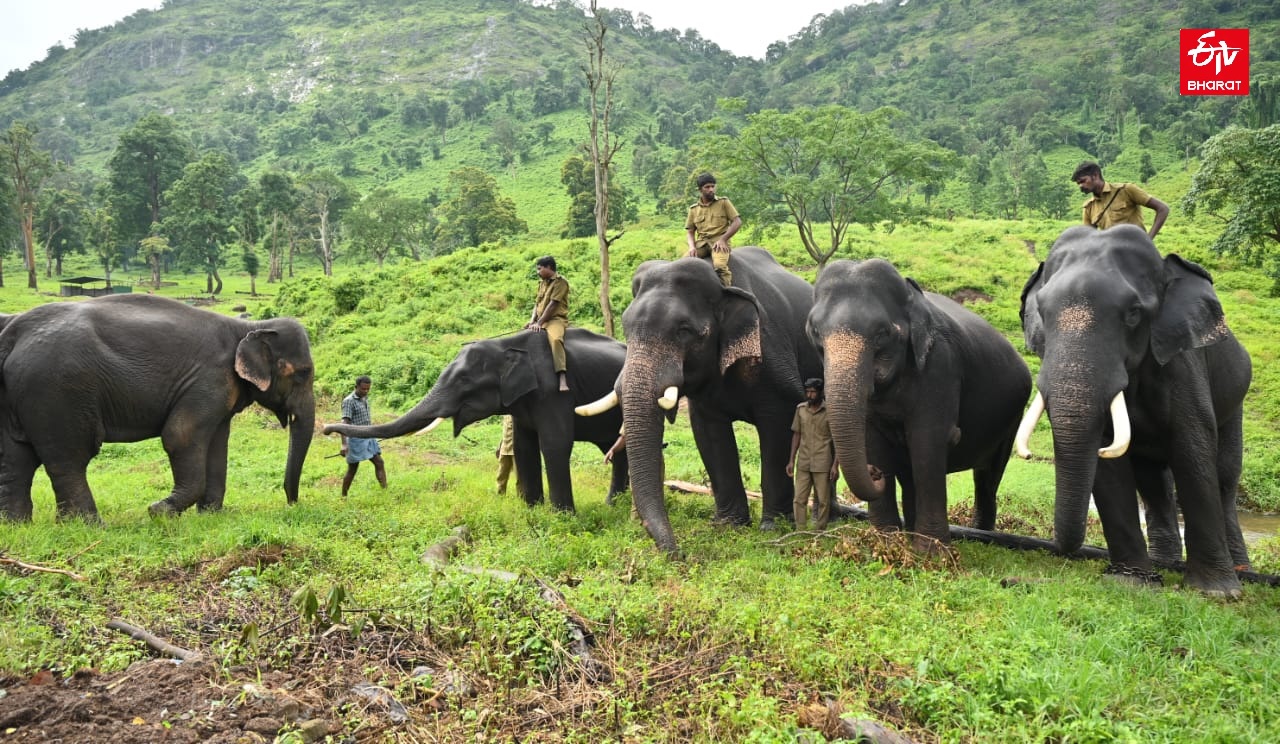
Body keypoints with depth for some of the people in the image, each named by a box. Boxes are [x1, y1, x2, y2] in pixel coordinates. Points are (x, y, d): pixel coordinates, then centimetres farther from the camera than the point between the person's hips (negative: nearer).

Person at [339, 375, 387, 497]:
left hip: (368, 438, 7)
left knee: (379, 462, 0)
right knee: (352, 470, 1)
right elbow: (345, 423, -22)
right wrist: (344, 444, -31)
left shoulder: (365, 399, 10)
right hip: (356, 440, -7)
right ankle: (343, 496, 12)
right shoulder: (349, 401, -14)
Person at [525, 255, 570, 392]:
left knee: (555, 339, -37)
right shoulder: (542, 283, 18)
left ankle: (562, 379, -48)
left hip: (556, 319, -9)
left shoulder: (560, 282, -7)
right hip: (540, 321, 9)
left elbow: (552, 304, -14)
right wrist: (532, 320, -4)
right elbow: (537, 303, 14)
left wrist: (539, 323, -18)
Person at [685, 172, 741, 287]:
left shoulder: (723, 203, 9)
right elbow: (689, 231, 15)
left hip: (719, 242, -3)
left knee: (719, 266, -35)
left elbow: (737, 222, 3)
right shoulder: (694, 209, 15)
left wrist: (722, 239, -9)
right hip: (701, 243, 3)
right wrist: (692, 246, -7)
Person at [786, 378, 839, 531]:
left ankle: (819, 533, 11)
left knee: (823, 501, 3)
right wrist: (791, 460, 9)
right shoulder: (800, 409, 6)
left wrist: (836, 465, -9)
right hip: (803, 463, 3)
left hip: (822, 463, -3)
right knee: (799, 499, 0)